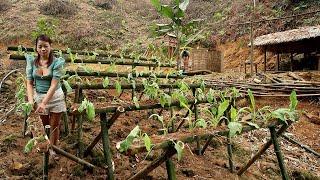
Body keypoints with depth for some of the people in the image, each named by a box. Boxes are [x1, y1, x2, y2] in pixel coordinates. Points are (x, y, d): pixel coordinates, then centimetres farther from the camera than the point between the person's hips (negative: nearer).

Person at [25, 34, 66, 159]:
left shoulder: (57, 62, -15)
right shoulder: (32, 62, -5)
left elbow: (53, 85, -21)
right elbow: (29, 83, -5)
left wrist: (44, 103, -27)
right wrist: (30, 100, -19)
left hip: (55, 97, -2)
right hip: (39, 96, 2)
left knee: (55, 125, 11)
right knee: (44, 124, 17)